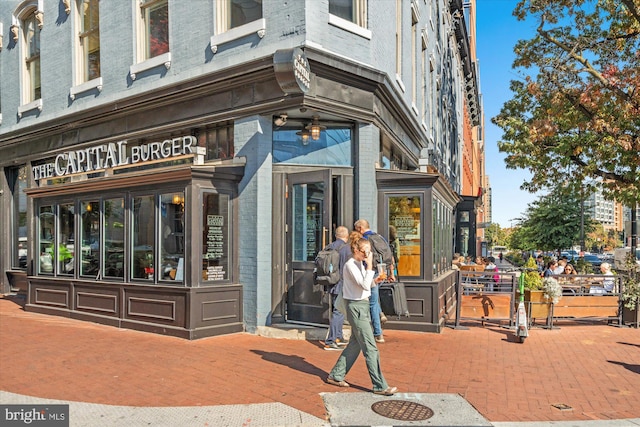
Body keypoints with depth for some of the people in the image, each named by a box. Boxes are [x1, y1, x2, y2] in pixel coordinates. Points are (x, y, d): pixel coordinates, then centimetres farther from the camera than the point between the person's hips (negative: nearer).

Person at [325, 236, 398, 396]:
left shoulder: (360, 263, 13)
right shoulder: (350, 265, -16)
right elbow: (364, 286, -25)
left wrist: (375, 280, 1)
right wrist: (370, 265, -21)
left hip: (363, 306, 10)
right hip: (356, 306, -10)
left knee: (355, 344, 16)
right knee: (370, 348, -5)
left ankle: (335, 375, 27)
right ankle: (380, 386, 3)